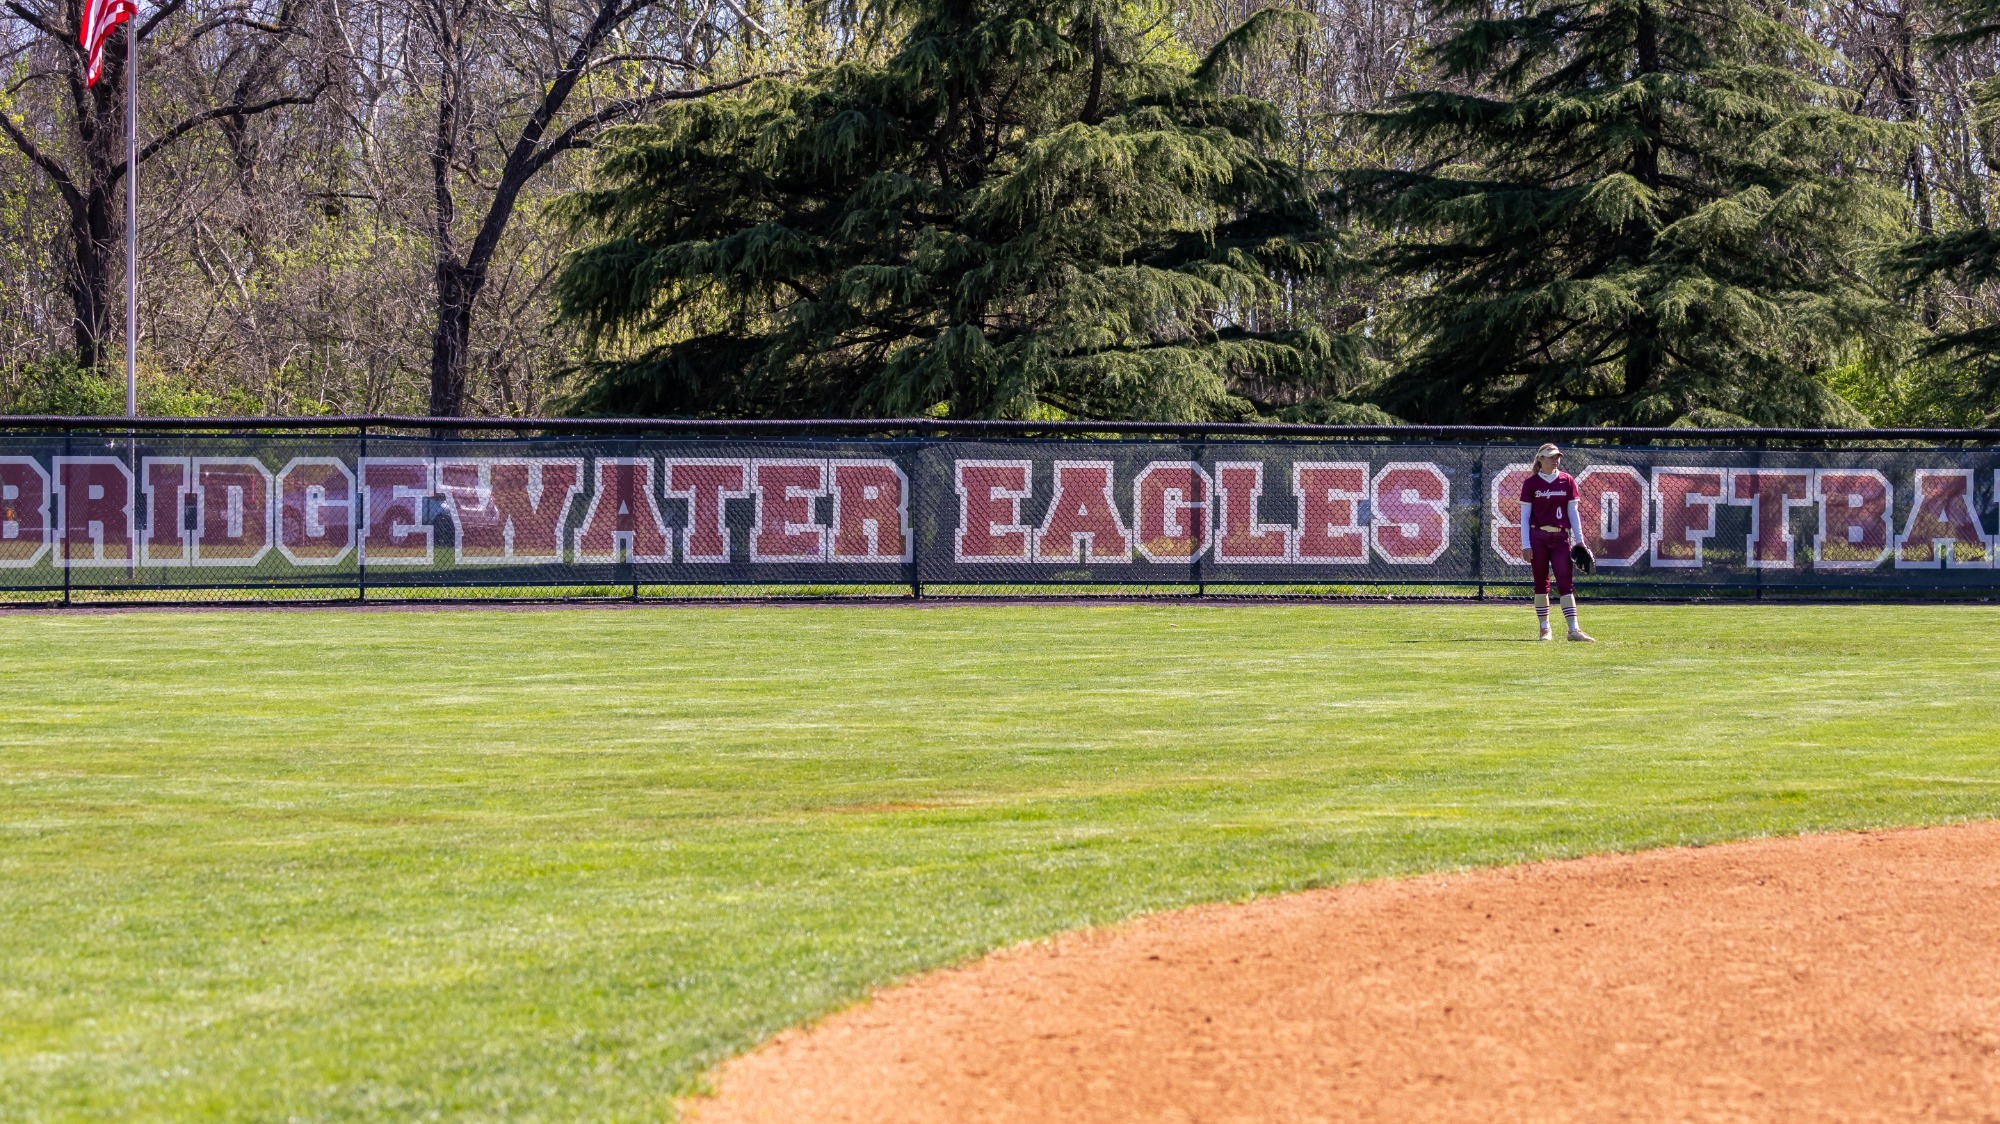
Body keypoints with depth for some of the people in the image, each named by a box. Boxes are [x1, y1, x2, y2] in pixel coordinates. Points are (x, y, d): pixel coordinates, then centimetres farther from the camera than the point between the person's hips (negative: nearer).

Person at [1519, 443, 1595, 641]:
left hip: (1560, 537, 1)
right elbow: (1525, 515, 2)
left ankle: (1574, 629, -11)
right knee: (1541, 583, 3)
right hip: (1538, 537, -1)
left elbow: (1572, 512, 9)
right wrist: (1526, 544, -5)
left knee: (1566, 582, -6)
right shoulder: (1531, 483, 2)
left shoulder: (1567, 481, 6)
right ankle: (1544, 628, 11)